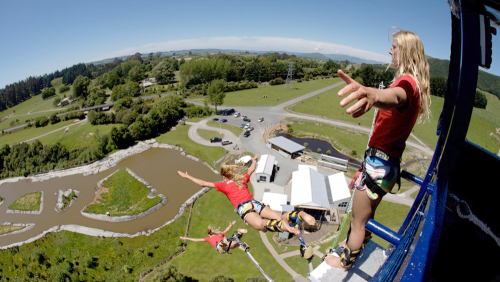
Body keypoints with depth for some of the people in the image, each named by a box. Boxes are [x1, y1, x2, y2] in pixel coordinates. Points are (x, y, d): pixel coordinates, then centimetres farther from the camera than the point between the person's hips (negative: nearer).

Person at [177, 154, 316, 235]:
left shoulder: (224, 185, 15)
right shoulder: (242, 179, 26)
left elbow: (203, 183, 16)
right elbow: (252, 169, 44)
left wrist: (187, 176, 27)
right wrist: (254, 160, 65)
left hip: (244, 208, -4)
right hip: (255, 203, 5)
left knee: (260, 224, -30)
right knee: (279, 216, -11)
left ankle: (283, 225, -59)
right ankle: (300, 214, -39)